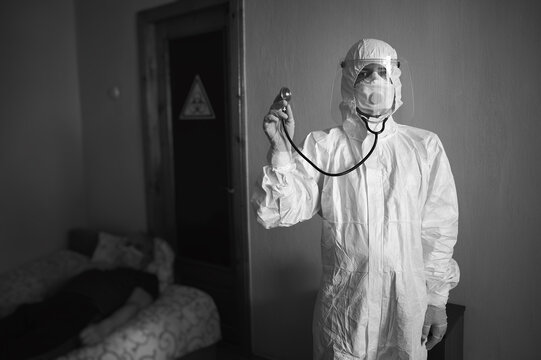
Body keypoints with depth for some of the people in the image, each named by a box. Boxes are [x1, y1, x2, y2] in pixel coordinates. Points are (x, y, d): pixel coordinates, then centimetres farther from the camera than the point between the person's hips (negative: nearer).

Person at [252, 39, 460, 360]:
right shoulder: (323, 146, -4)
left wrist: (437, 298, 4)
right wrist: (281, 148, -24)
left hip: (407, 306, 1)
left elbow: (439, 229, 3)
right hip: (342, 306, -1)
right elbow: (285, 211, -13)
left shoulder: (425, 147, 0)